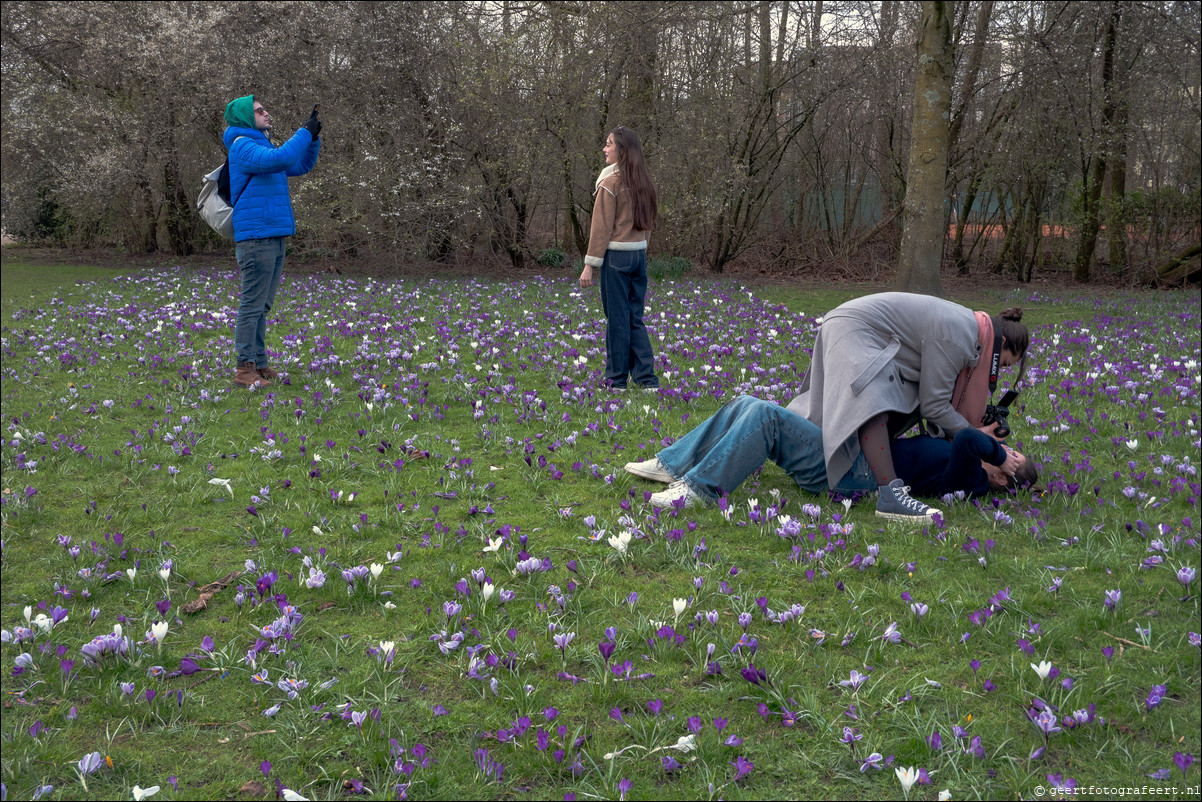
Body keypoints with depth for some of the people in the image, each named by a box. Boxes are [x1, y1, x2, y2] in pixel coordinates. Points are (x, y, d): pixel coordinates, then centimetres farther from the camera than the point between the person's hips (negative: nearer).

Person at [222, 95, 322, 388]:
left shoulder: (262, 146, 22)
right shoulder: (243, 146, -8)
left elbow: (300, 166, 27)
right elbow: (279, 159, -25)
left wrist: (314, 137, 12)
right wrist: (304, 133, -15)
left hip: (274, 237, 10)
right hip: (256, 237, -10)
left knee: (262, 306, 11)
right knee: (252, 305, -9)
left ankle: (259, 363, 16)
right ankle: (245, 368, -7)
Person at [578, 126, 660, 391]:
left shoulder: (610, 182, -11)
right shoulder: (642, 183, 10)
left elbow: (602, 227, -13)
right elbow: (647, 223, 13)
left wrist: (590, 265, -10)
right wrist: (641, 252, 17)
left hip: (615, 256, -7)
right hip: (639, 255, 7)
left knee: (617, 318, 0)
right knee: (635, 318, 11)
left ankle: (617, 379, 7)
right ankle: (646, 377, 7)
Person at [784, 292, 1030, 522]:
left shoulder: (970, 324, 9)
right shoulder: (956, 339, -22)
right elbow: (933, 404, -18)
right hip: (850, 330, -11)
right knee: (872, 407, -28)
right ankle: (890, 494, -43)